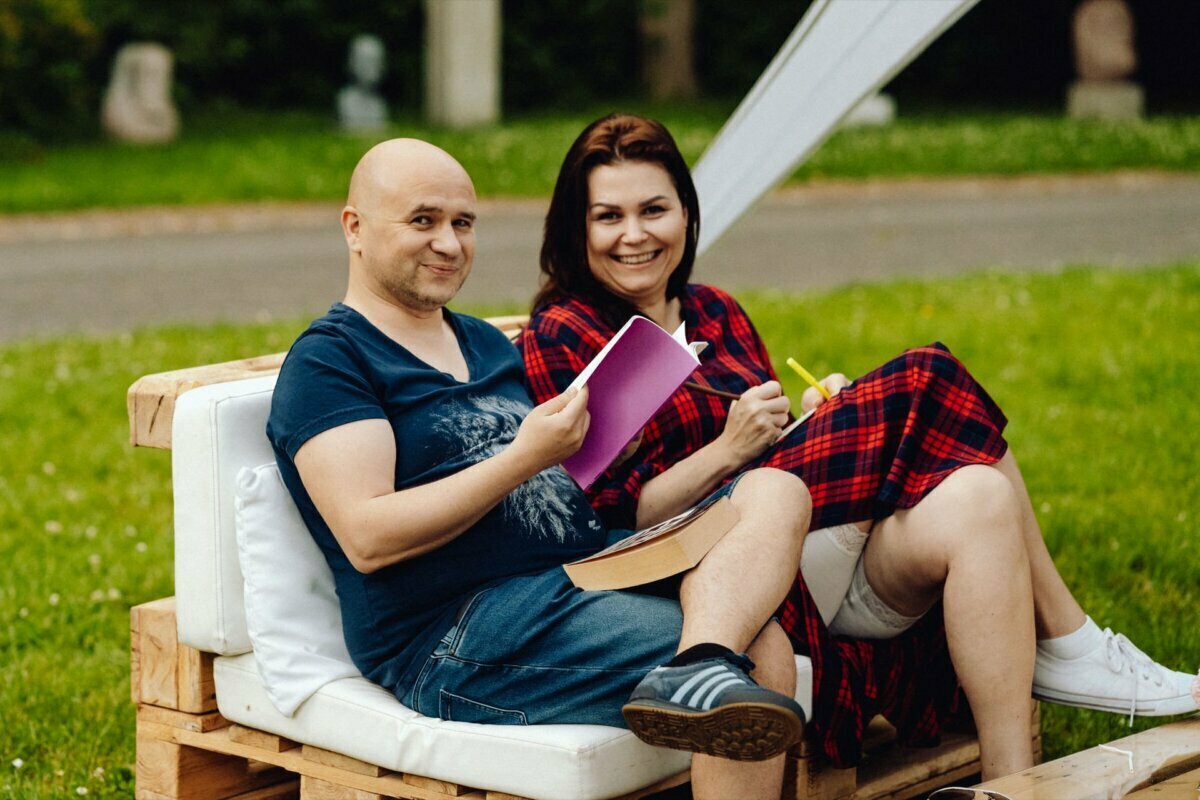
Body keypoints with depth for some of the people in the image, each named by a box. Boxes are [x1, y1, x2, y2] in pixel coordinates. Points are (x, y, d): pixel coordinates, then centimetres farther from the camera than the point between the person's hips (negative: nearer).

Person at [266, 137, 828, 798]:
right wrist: (525, 458, -20)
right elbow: (367, 538, -16)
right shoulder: (327, 364, -2)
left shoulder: (486, 344, 26)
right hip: (457, 632, -9)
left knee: (776, 492, -19)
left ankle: (701, 670, -41)